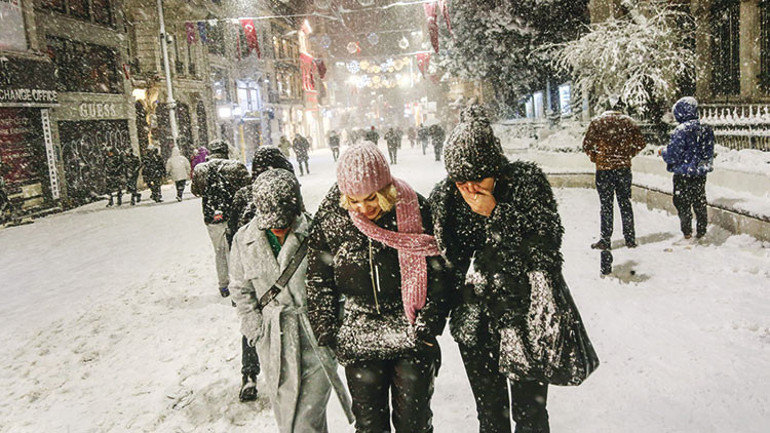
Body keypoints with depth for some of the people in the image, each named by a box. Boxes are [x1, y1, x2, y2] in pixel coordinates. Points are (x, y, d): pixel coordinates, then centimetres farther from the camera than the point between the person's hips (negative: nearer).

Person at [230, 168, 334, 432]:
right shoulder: (244, 240, -2)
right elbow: (241, 289, 9)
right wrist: (254, 327, 2)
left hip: (314, 334, -3)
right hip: (272, 338, 4)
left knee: (308, 412, -1)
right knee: (282, 404, 19)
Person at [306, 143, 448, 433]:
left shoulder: (415, 210, -11)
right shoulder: (329, 219, -7)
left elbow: (438, 274, -4)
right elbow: (319, 281, 3)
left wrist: (428, 327, -6)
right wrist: (327, 334, 1)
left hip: (412, 342, -1)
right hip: (359, 342, 2)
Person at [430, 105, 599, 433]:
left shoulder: (527, 181, -13)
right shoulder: (445, 197, -3)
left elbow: (548, 243, -17)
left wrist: (495, 213, -24)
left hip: (526, 318, -3)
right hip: (475, 326, 3)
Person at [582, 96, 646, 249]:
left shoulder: (597, 121, -4)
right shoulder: (628, 122, 2)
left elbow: (587, 145, -7)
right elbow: (640, 144, 2)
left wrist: (595, 158, 9)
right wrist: (628, 155, 16)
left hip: (604, 168, -2)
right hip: (624, 168, 2)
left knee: (606, 204, 4)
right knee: (625, 202, 11)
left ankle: (605, 240, 7)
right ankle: (630, 239, 16)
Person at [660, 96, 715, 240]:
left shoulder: (682, 130, -20)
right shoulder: (706, 129, 1)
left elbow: (673, 155, -19)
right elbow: (709, 152, 10)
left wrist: (663, 153, 0)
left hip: (684, 175, -6)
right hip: (701, 174, 6)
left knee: (683, 203, 7)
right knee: (700, 203, 16)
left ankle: (687, 232, 12)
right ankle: (701, 231, 24)